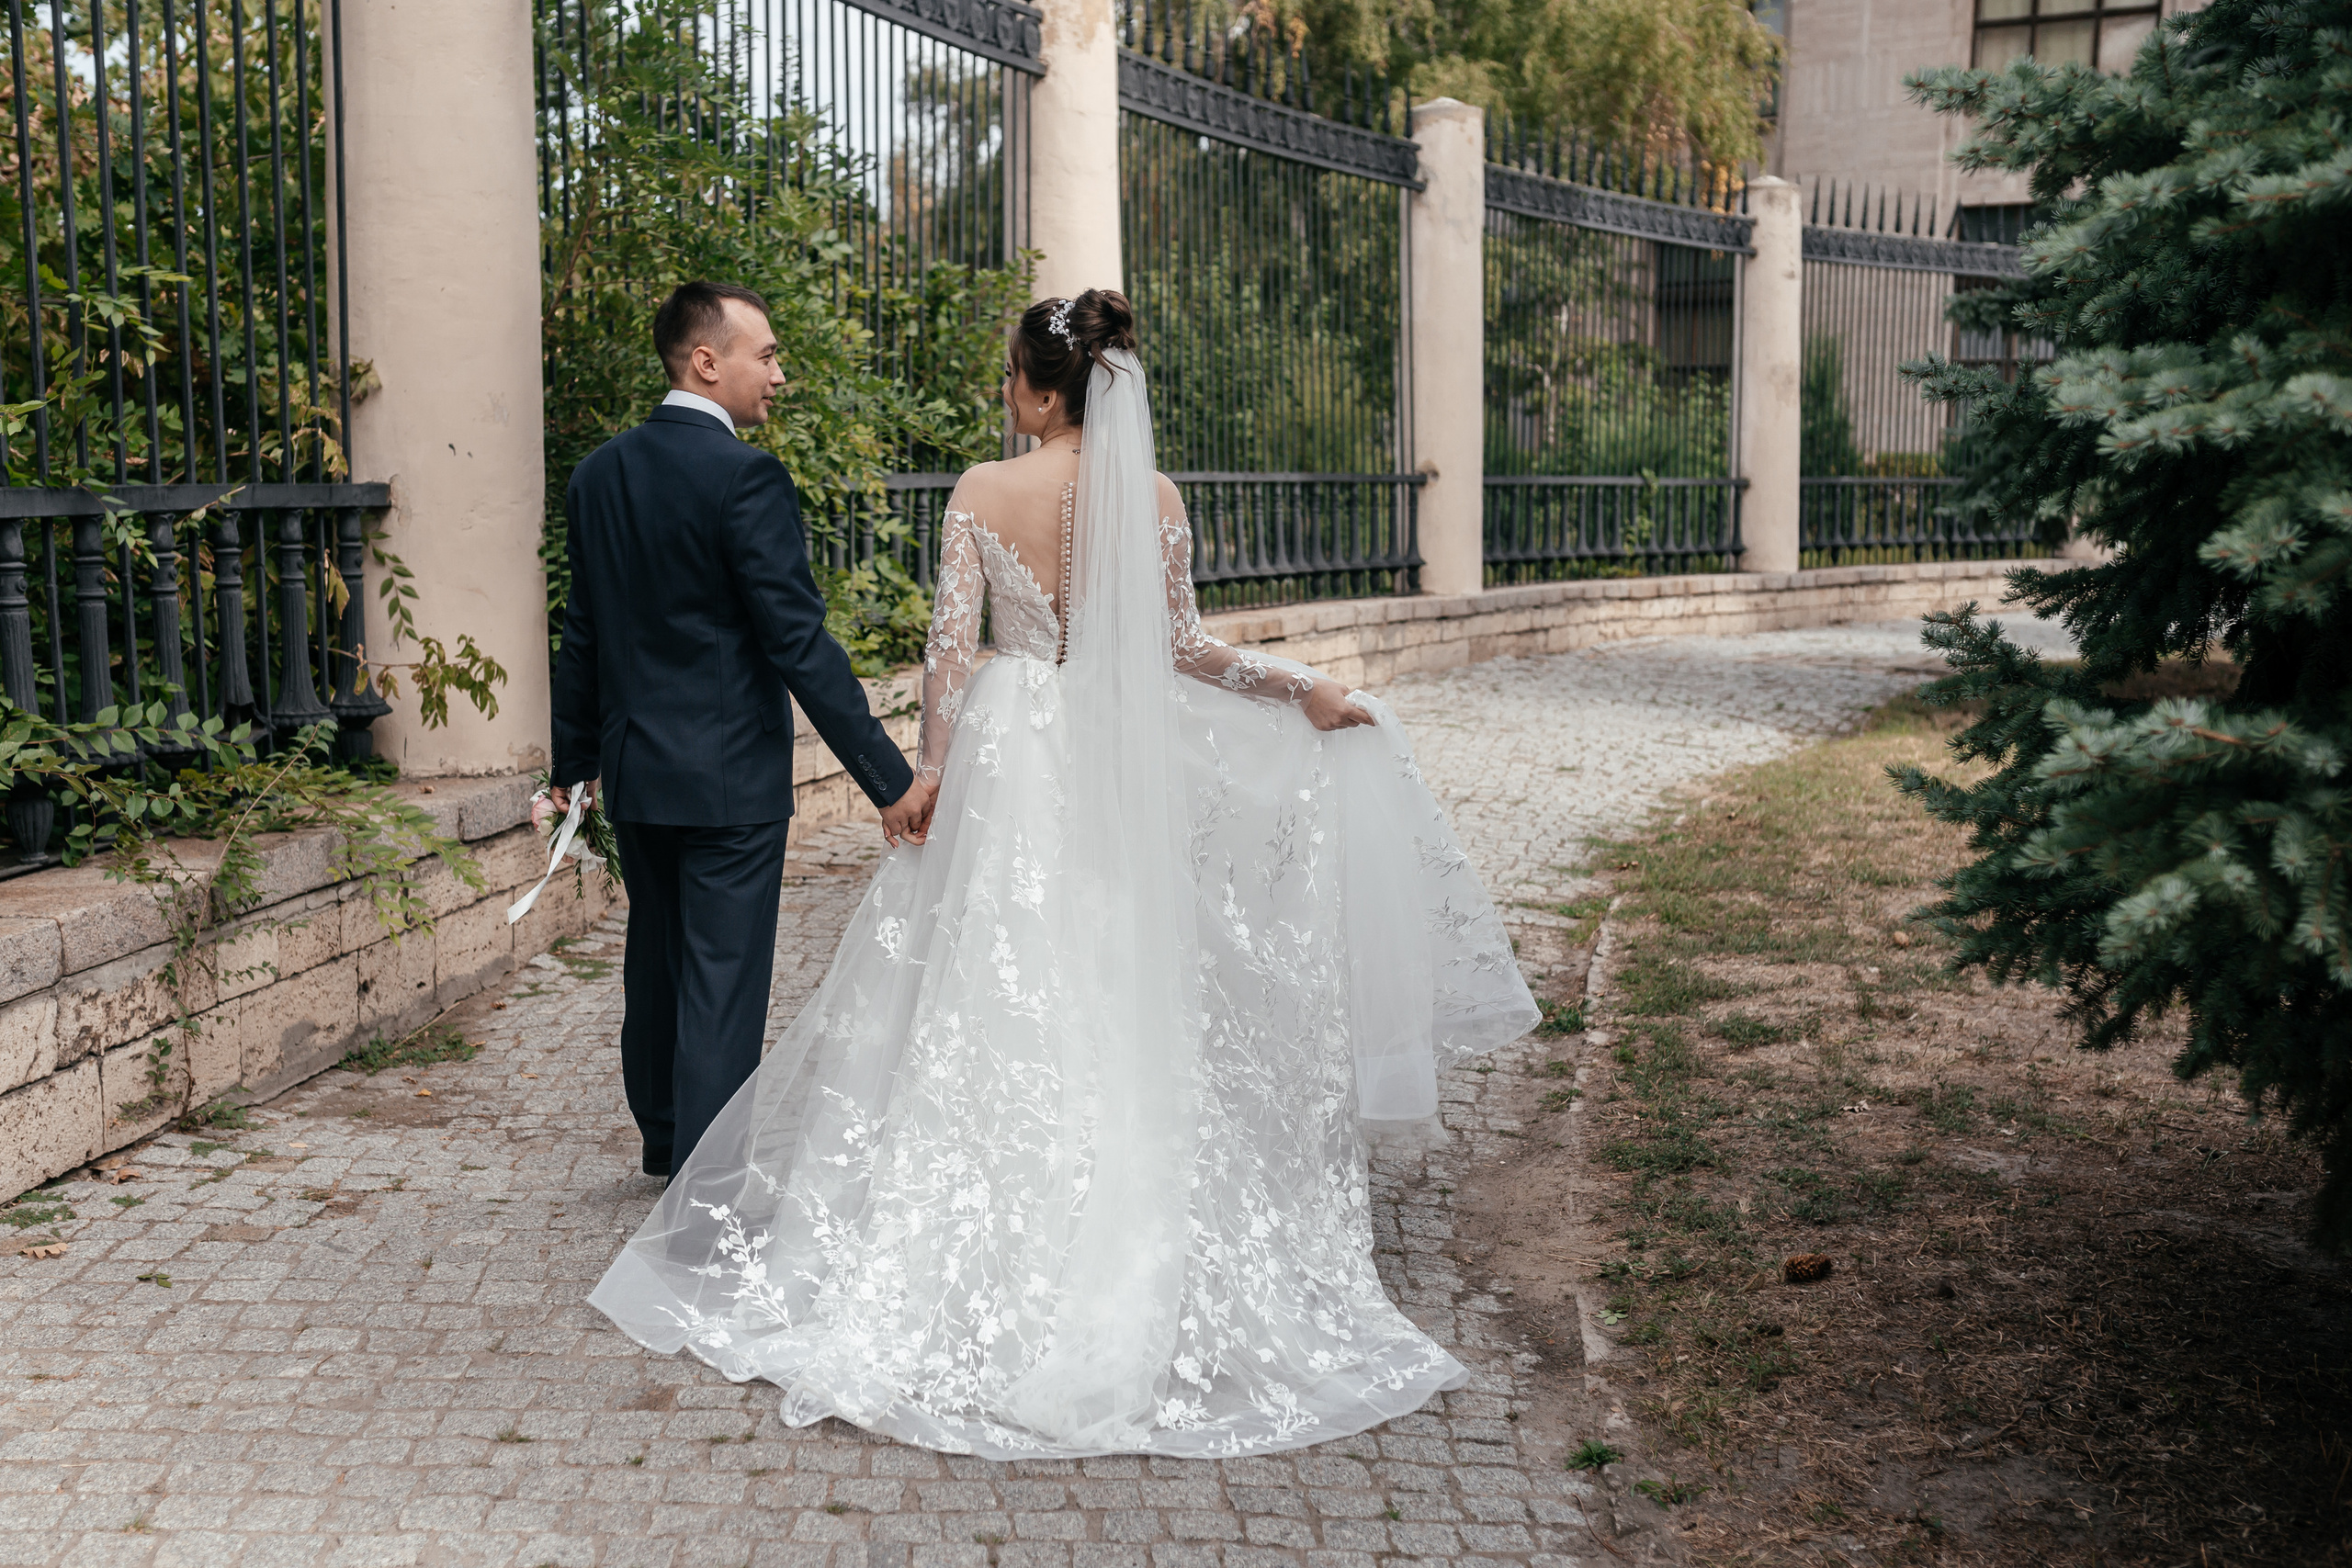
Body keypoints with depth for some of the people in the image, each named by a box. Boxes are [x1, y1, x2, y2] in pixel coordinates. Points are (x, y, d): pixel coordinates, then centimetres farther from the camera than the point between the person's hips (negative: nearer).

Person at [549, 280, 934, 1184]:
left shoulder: (597, 474, 6)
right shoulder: (744, 476, -17)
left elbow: (583, 633, 12)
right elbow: (799, 642, -20)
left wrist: (573, 761, 22)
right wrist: (888, 776, -17)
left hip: (635, 770, 8)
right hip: (730, 773, -7)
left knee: (655, 964, 21)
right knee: (722, 982, -1)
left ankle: (665, 1142, 38)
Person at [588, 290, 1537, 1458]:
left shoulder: (982, 493, -7)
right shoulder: (1156, 500, -2)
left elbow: (951, 648, -7)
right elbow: (1180, 648, 3)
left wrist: (928, 776, 2)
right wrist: (1302, 691, 15)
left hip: (1010, 760, -1)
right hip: (1122, 771, 2)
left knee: (990, 1011, 8)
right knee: (1123, 1012, 8)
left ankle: (981, 1271, 16)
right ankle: (1133, 1279, 15)